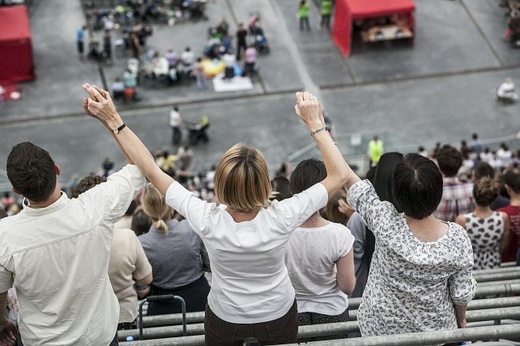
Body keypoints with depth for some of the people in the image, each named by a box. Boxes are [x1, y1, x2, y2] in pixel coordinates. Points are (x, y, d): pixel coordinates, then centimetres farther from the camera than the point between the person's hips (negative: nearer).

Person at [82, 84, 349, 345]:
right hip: (278, 318, 0)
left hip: (224, 321, 0)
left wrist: (114, 121, -22)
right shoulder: (280, 220, -34)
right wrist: (315, 123, -26)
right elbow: (339, 175, -24)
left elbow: (152, 171, -24)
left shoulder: (207, 221, -33)